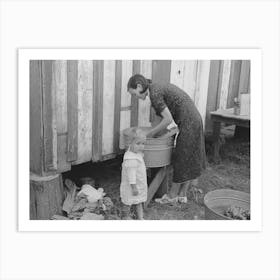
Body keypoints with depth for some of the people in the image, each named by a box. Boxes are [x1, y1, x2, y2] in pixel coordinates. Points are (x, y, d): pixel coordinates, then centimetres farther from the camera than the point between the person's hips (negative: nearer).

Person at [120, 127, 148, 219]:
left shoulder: (138, 153, 1)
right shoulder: (130, 158, -30)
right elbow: (131, 173, -29)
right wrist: (134, 186, -27)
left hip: (140, 185, 9)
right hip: (130, 186, -9)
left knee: (139, 202, 18)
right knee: (128, 203, 13)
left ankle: (141, 218, 30)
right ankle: (126, 217, 33)